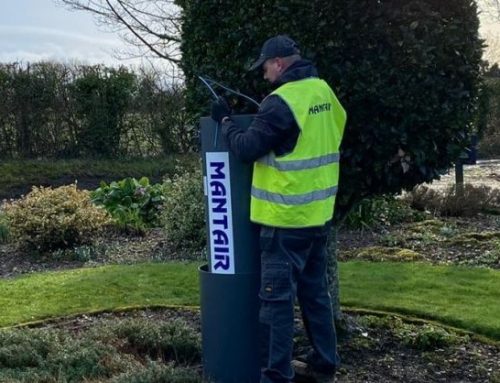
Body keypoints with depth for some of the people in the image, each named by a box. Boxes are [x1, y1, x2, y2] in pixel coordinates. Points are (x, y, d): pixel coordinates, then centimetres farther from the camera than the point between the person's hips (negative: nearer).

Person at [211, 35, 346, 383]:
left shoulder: (282, 100, -18)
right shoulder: (323, 90, 9)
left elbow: (247, 148, -16)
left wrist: (225, 120, 0)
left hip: (287, 216, -9)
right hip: (318, 212, 9)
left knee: (277, 297, -1)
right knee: (315, 291, 18)